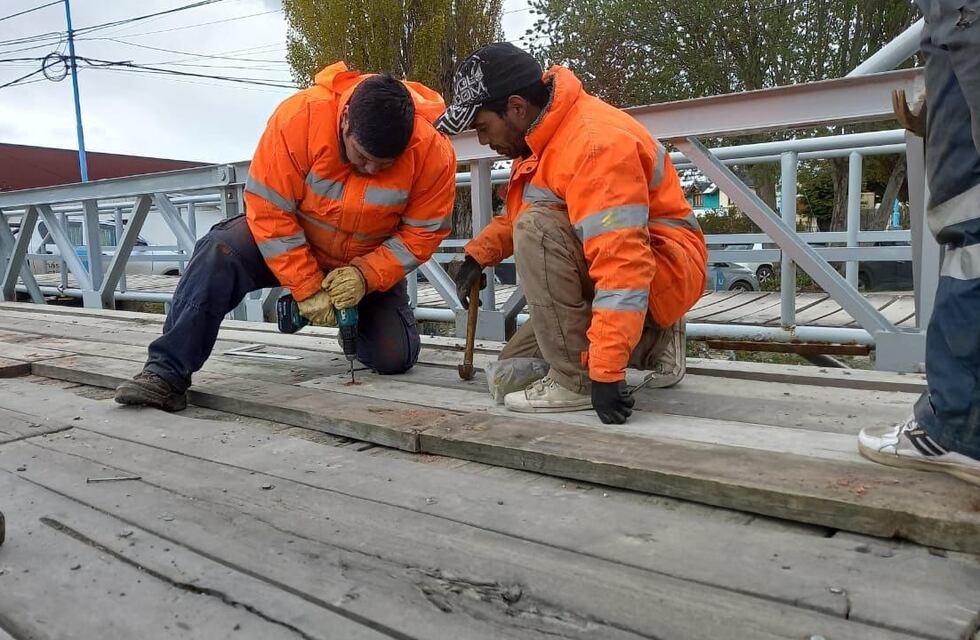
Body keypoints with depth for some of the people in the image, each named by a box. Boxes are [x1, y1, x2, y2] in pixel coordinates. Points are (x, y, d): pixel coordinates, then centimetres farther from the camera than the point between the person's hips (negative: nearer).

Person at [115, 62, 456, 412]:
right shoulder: (298, 117, -30)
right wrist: (307, 288, -25)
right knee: (218, 254, -28)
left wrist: (365, 275, -31)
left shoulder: (433, 151, -27)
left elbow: (424, 232, -18)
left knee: (396, 358, -11)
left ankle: (354, 323, 24)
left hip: (370, 262, 1)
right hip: (289, 241, 0)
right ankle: (168, 373, -19)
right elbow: (270, 210, -25)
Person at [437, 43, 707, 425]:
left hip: (664, 271, -9)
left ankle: (575, 380, -21)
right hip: (600, 267, 10)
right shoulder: (540, 135, 2)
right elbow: (518, 212, 19)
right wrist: (480, 253, 1)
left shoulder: (595, 142, -28)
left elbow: (624, 267, -35)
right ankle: (653, 343, 13)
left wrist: (606, 372, -37)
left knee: (538, 229, -31)